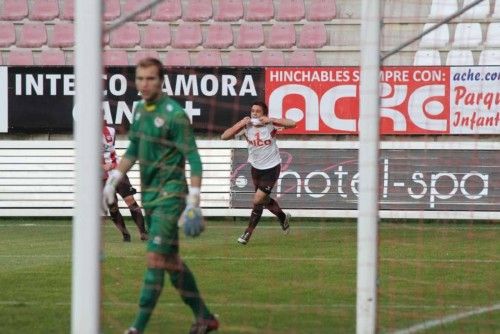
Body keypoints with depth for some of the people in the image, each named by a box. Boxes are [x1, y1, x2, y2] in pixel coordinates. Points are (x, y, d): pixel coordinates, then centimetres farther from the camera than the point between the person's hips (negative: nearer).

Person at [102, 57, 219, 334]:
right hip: (149, 194, 8)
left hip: (170, 194, -8)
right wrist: (113, 181, 16)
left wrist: (193, 199, -21)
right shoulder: (139, 110, 8)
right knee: (170, 259, 13)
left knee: (155, 258, -12)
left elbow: (193, 158, -15)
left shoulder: (174, 114, -15)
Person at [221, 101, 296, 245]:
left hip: (271, 168, -5)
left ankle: (248, 233, 4)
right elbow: (224, 137, -15)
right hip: (256, 167, 5)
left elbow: (292, 124, -30)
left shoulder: (270, 125, -18)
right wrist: (240, 124, -25)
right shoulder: (246, 126, -10)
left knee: (258, 201, -9)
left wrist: (270, 120, -34)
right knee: (264, 200, 20)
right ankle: (283, 218, 48)